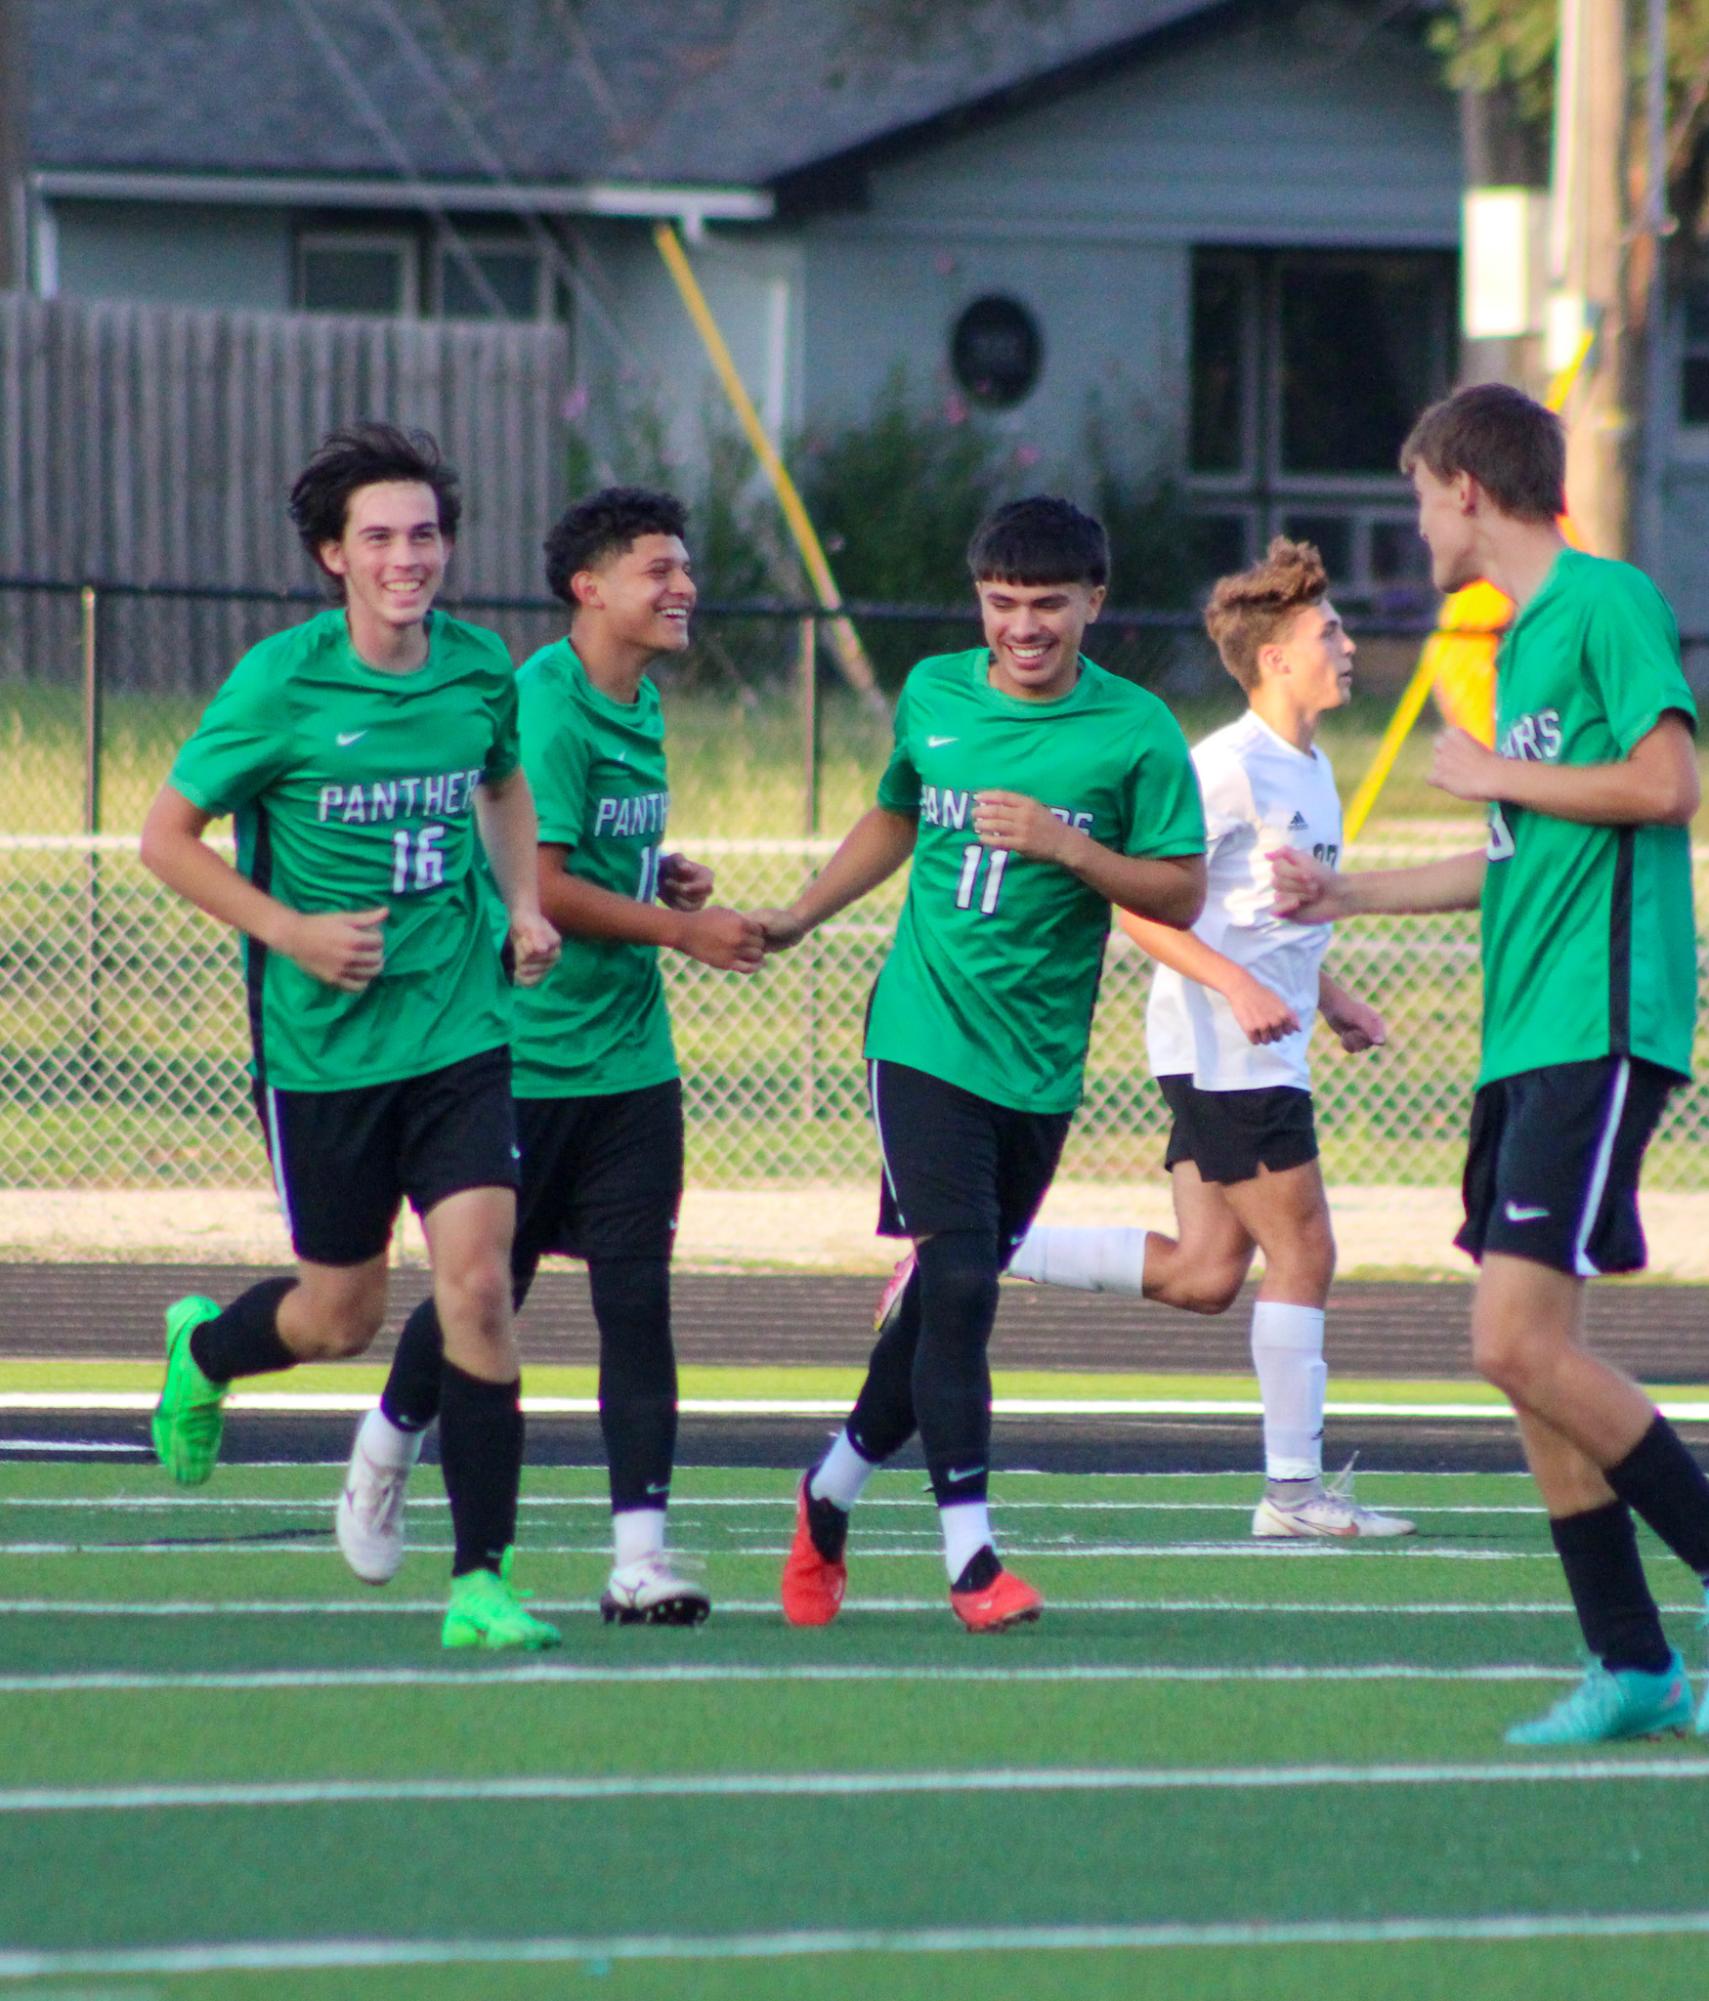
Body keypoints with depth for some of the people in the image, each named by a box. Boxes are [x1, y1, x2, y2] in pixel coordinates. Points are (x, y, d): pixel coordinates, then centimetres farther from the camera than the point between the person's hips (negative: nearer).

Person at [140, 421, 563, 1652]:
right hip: (323, 1042, -2)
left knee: (476, 1282, -13)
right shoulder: (281, 685, -12)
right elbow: (168, 836, -5)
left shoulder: (481, 668, 0)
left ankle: (483, 1582, -6)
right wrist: (290, 932, -15)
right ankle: (205, 1351, 45)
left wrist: (525, 904, 6)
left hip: (460, 1028, 2)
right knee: (343, 1317, 9)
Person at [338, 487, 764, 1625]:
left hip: (630, 1055, 6)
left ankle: (642, 1555, -8)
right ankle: (390, 1445, 37)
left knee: (637, 1297, -4)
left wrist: (666, 874, 7)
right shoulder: (544, 708, -16)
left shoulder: (642, 706, 11)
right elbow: (536, 882, -20)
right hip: (524, 1051, -6)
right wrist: (680, 926, -15)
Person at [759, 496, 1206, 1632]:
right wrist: (795, 920, 23)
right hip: (925, 1036, -1)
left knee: (952, 1297, 8)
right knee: (958, 1282, -14)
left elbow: (1182, 897, -4)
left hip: (1041, 1066, 1)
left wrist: (1071, 848, -18)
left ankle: (833, 1493, 30)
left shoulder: (1136, 731, -3)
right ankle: (971, 1557, -11)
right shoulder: (933, 696, 5)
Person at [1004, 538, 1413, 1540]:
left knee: (1206, 1274, 6)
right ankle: (1294, 1488, -1)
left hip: (1260, 1049, 10)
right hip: (1222, 1049, -10)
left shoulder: (1312, 771, 16)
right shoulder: (1230, 765, -14)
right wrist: (1238, 986, -25)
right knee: (1304, 1251, -7)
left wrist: (1333, 998, 17)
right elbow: (1137, 901, -18)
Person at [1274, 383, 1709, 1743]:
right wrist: (1343, 896, 32)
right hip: (1527, 1033, 9)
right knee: (1529, 1354, 6)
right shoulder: (1523, 634, 20)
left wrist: (1491, 773, -8)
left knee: (1522, 1341, -16)